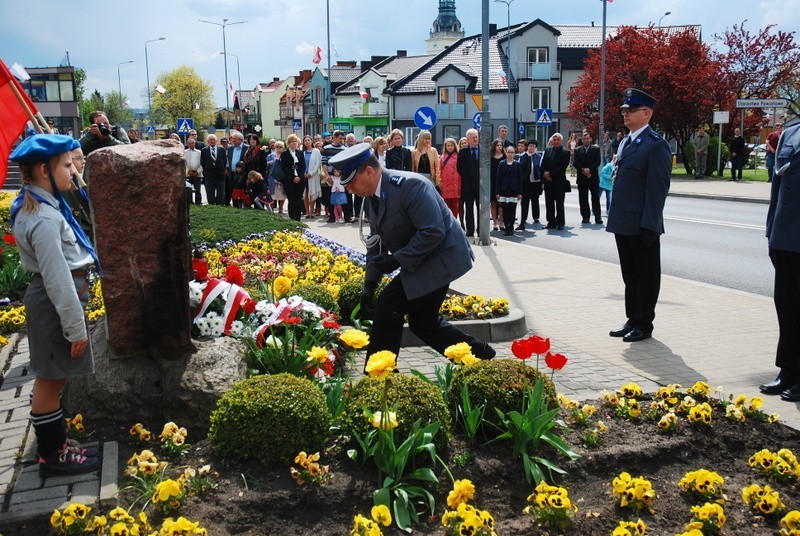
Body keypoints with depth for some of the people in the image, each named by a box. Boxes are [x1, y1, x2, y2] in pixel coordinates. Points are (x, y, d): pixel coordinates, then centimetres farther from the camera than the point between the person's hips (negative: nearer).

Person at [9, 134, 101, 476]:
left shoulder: (33, 205, 7)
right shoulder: (44, 218, -25)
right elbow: (57, 279, -25)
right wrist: (76, 326, -20)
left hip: (47, 298, 10)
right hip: (54, 303, -10)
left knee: (50, 379, 21)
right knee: (50, 380, 4)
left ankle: (53, 441, 37)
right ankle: (53, 456, 18)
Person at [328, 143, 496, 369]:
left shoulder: (411, 185, -24)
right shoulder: (371, 196, 4)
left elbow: (433, 232, -28)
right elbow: (377, 242, 11)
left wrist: (396, 260, -24)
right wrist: (370, 284, 4)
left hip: (440, 258, -10)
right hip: (420, 263, 10)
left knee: (387, 308, -12)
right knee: (423, 321, 15)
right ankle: (481, 354, 30)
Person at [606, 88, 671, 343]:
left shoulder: (656, 145, -12)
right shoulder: (625, 142, 15)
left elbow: (658, 188, -16)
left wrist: (649, 225, -20)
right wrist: (615, 217, 16)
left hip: (642, 226, -8)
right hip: (623, 224, 9)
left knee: (646, 276, 4)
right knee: (630, 275, 16)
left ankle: (644, 325, 14)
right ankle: (632, 320, 27)